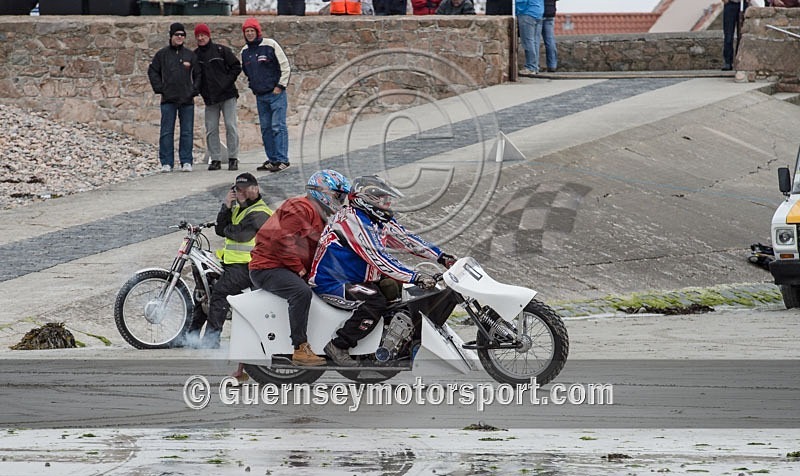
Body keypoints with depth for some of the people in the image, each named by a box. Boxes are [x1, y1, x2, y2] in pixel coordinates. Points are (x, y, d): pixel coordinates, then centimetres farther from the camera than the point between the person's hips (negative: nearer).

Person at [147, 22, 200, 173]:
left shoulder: (190, 55, 8)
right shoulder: (162, 54, 5)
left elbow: (198, 74, 14)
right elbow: (152, 71, 10)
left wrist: (195, 90, 2)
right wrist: (159, 88, -1)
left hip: (187, 99, 1)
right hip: (168, 100, -1)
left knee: (187, 132, 2)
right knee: (167, 132, -2)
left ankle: (186, 161, 7)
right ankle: (166, 163, 1)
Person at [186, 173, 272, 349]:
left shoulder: (260, 213, -10)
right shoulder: (238, 208, 21)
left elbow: (241, 234, -20)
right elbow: (220, 229, 11)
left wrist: (227, 230, 1)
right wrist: (226, 207, -1)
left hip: (246, 266, -11)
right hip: (231, 262, 11)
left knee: (219, 291, -27)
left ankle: (211, 340, -29)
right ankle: (192, 333, 18)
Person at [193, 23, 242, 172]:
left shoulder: (221, 50, -1)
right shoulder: (195, 55, 9)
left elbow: (236, 67, 0)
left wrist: (227, 82, -8)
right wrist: (200, 90, 4)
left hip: (227, 95, -3)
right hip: (210, 98, 3)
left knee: (231, 126, -6)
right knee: (211, 129, 0)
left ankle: (233, 158, -1)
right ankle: (215, 159, 6)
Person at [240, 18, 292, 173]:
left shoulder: (270, 45, -7)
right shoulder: (245, 51, 9)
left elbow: (285, 66, -6)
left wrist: (280, 86, -9)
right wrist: (253, 86, 16)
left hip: (276, 93, -6)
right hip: (260, 96, 6)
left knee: (278, 126, -9)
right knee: (265, 128, 7)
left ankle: (282, 160, -10)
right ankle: (272, 159, 13)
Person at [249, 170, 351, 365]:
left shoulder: (320, 218, 23)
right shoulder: (301, 208, -12)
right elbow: (283, 239, -23)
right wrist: (298, 268, -19)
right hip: (267, 267, -11)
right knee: (301, 292, -36)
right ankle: (300, 348, -38)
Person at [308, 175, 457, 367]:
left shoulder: (381, 221, 9)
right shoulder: (353, 220, -22)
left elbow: (406, 239, 10)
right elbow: (378, 257, -29)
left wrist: (440, 256, 0)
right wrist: (415, 277, -33)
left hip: (357, 279, 10)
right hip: (331, 284, -10)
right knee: (375, 302, -30)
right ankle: (338, 347, -24)